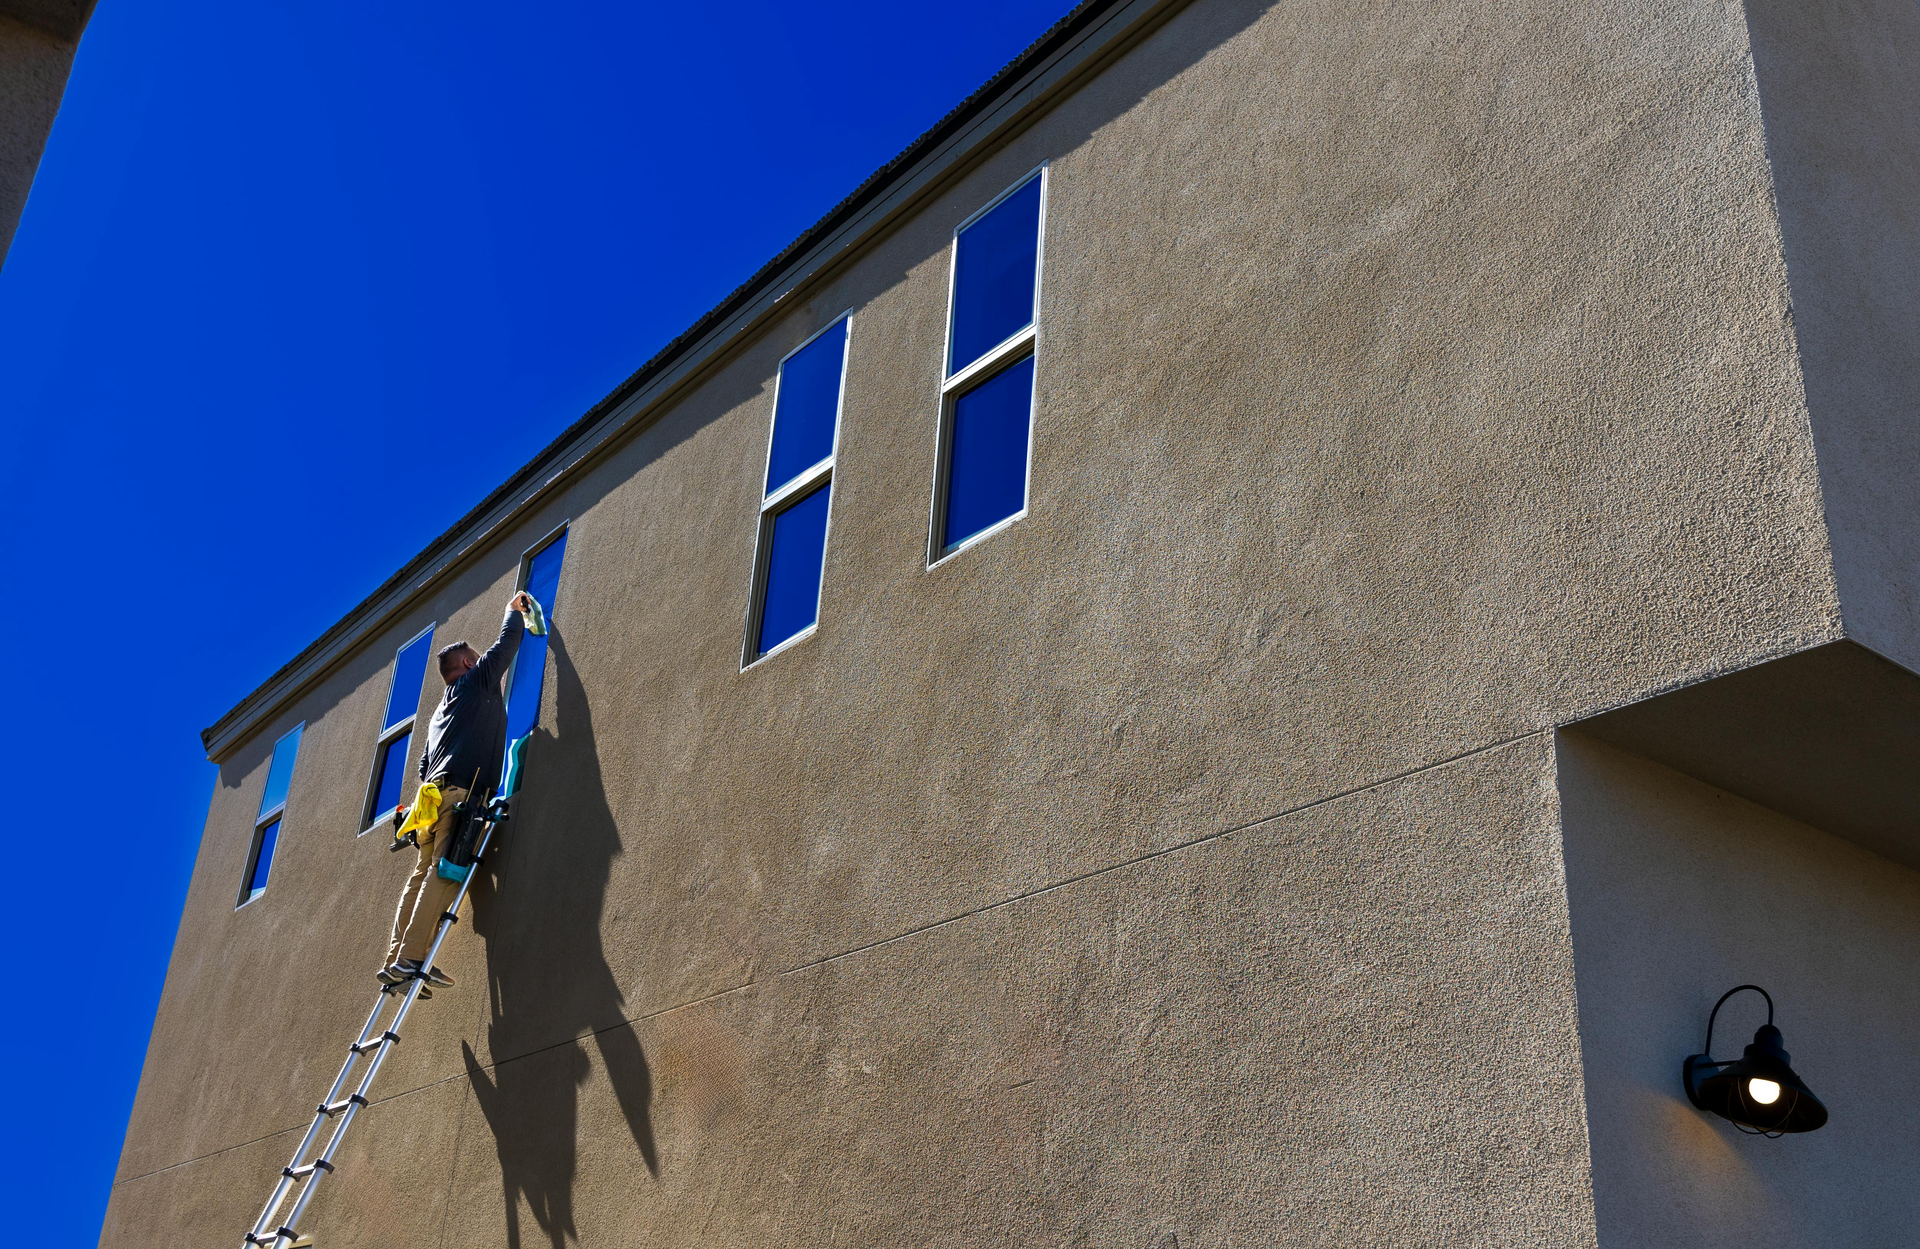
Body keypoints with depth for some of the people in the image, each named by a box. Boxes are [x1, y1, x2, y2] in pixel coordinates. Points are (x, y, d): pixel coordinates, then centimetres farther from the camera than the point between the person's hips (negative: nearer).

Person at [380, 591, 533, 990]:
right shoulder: (478, 681, 12)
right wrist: (514, 610, 34)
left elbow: (425, 764, 30)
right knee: (446, 873, -18)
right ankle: (412, 957, -29)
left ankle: (396, 959, -7)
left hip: (435, 790, 9)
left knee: (424, 875, 2)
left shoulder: (443, 710, 33)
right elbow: (506, 643, 18)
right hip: (461, 792, -9)